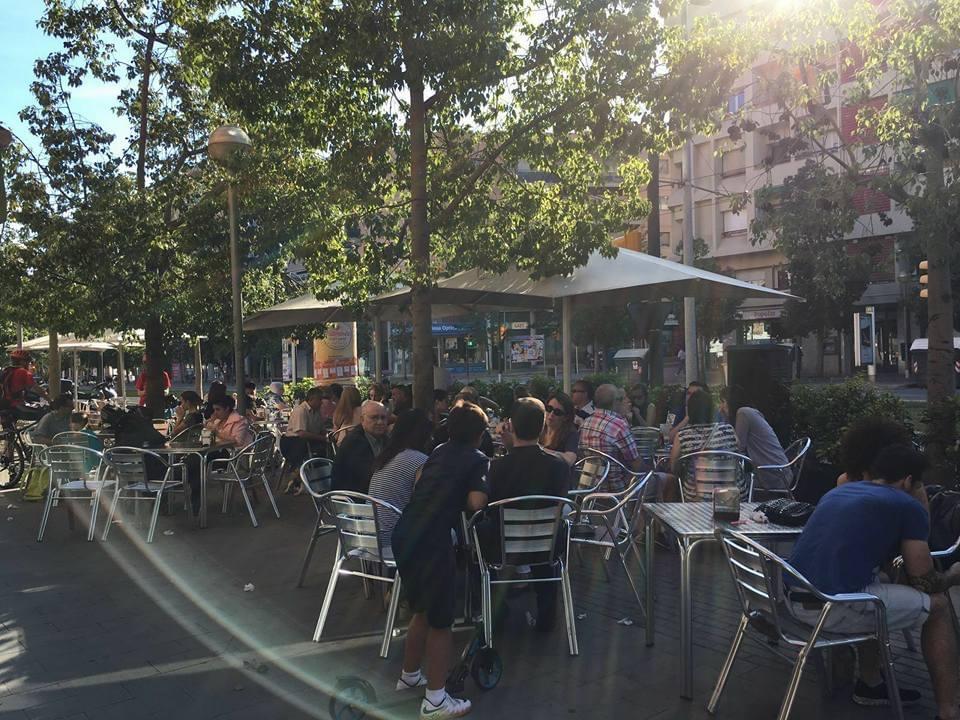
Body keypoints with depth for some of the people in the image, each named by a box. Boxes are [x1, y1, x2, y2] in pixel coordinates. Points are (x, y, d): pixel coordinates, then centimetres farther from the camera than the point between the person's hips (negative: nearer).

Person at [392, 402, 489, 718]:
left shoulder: (438, 451, 19)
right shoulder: (478, 459, 1)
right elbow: (475, 503, -11)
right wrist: (460, 503, 9)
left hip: (404, 533, 7)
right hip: (431, 540, -7)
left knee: (422, 610, 25)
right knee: (440, 620, 7)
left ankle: (409, 675, 41)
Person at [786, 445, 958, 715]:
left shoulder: (837, 491, 21)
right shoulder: (908, 507, 1)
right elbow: (925, 584, 7)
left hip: (792, 600, 7)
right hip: (834, 609, -7)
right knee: (937, 604, 14)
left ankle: (870, 684, 40)